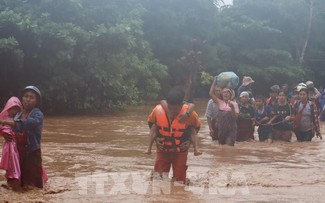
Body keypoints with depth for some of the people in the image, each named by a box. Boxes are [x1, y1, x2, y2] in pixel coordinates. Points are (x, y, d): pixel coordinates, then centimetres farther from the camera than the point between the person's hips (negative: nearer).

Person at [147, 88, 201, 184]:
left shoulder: (189, 113, -24)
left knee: (179, 181, 9)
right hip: (162, 151, 1)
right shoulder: (157, 110, -20)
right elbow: (151, 123, 3)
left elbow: (195, 126, -1)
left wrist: (191, 142, -13)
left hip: (180, 152, -1)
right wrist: (156, 138, -8)